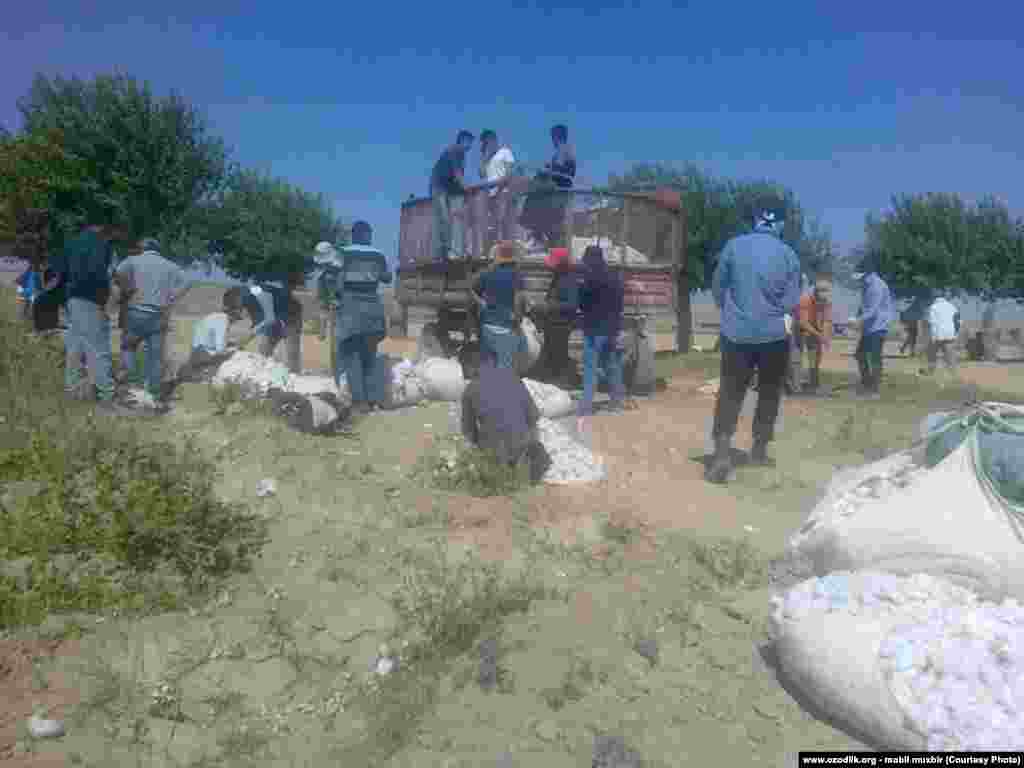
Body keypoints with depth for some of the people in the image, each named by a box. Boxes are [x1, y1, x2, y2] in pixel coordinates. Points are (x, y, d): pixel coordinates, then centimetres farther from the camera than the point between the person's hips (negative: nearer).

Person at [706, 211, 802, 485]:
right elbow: (791, 302, -3)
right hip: (774, 334, 0)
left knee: (730, 392, 3)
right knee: (769, 393, 16)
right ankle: (759, 450, 22)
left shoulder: (734, 245, -3)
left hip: (737, 333, 0)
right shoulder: (788, 254, -3)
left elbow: (717, 287, 3)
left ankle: (722, 453, -12)